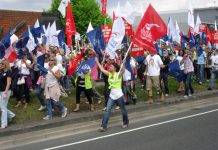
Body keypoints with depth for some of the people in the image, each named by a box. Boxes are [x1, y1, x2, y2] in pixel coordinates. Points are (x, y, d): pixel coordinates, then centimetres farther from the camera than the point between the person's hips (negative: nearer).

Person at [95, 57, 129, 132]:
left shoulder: (118, 75, -14)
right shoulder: (109, 74, 4)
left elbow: (123, 70, -33)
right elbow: (102, 69, 8)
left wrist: (123, 64, -49)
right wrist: (97, 62, 8)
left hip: (119, 95, -5)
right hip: (112, 95, 5)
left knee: (123, 110, 13)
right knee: (107, 110, -6)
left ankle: (125, 123, 36)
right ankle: (104, 126, -6)